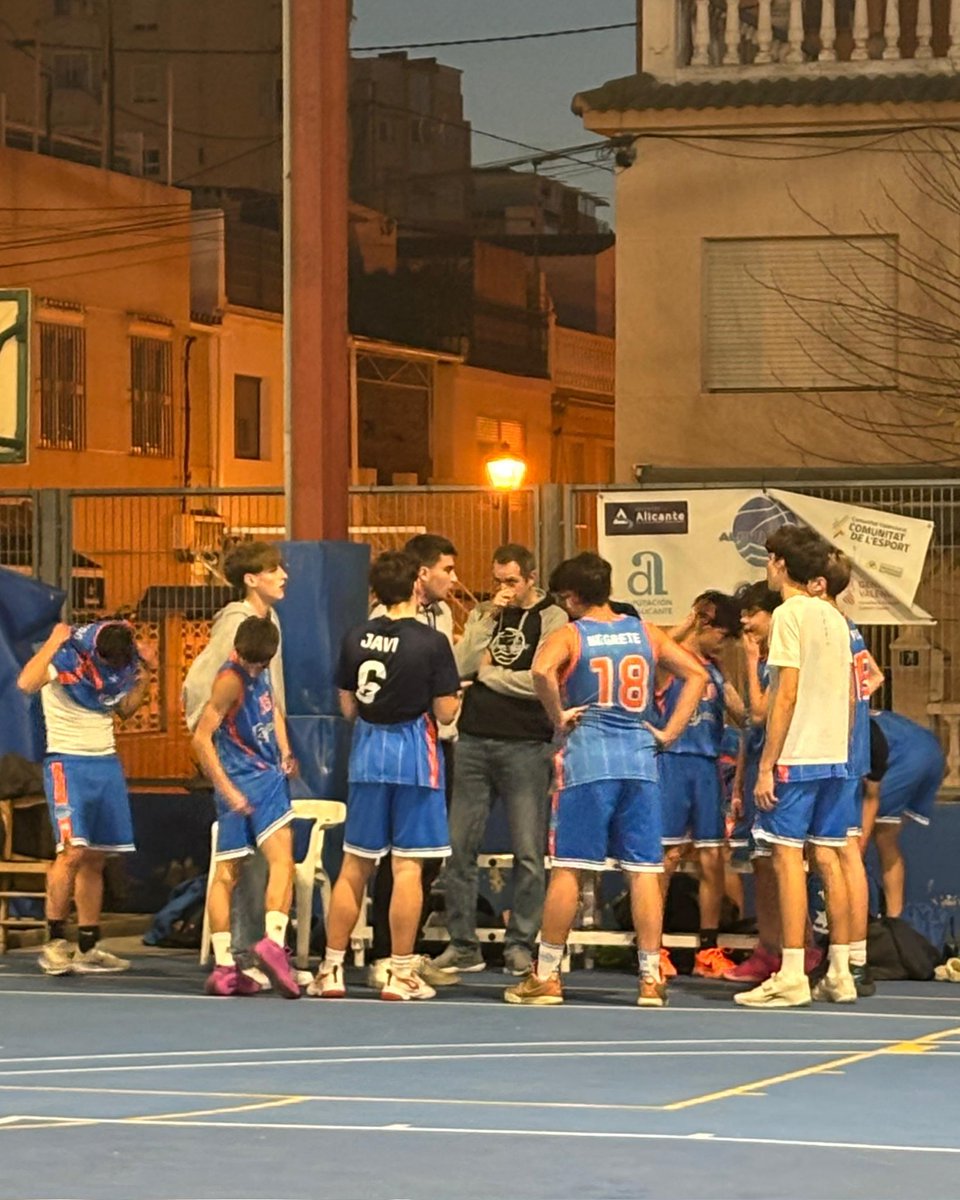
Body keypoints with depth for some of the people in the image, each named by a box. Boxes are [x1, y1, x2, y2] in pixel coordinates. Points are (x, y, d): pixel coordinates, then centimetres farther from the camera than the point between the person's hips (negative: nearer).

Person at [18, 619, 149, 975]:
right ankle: (54, 942, -10)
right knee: (73, 850, -18)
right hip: (68, 762, -6)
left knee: (95, 859, 6)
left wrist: (143, 681, 5)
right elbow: (26, 683, -32)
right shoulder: (65, 659, -13)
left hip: (107, 764, 6)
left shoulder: (116, 663, 6)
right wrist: (54, 641, -30)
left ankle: (88, 949, 11)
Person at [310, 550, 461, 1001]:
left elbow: (348, 707, 8)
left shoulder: (355, 639, 1)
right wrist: (457, 695, 11)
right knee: (407, 866, 0)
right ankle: (401, 973, 2)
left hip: (367, 750, 4)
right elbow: (445, 713, -9)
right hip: (414, 750, -4)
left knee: (355, 863, 11)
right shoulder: (432, 642, -12)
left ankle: (332, 969, 14)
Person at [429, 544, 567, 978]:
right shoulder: (483, 614, 14)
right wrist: (488, 620, -6)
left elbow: (542, 681, -13)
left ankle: (520, 945, 7)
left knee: (528, 851, -1)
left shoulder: (551, 619, 0)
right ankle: (463, 945, 10)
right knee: (458, 845, 3)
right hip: (474, 742, 4)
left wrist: (489, 673, -2)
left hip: (525, 746, -4)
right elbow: (458, 666, 0)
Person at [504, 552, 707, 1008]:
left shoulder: (569, 636, -2)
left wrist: (558, 715, -9)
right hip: (639, 759, 3)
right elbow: (696, 674, 10)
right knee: (644, 870, 3)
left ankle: (546, 976, 5)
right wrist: (669, 732, 8)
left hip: (586, 759, -3)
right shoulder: (645, 633, 11)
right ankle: (651, 979, 2)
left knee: (567, 868, 1)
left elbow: (542, 670, -23)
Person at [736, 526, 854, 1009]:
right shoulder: (834, 618, 14)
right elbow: (848, 695, 16)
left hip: (795, 757, -8)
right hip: (834, 756, 8)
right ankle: (840, 973, 10)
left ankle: (791, 976, -10)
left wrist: (767, 765, -13)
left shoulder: (789, 615, -9)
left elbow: (787, 693, -14)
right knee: (827, 858, 10)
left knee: (788, 857, -6)